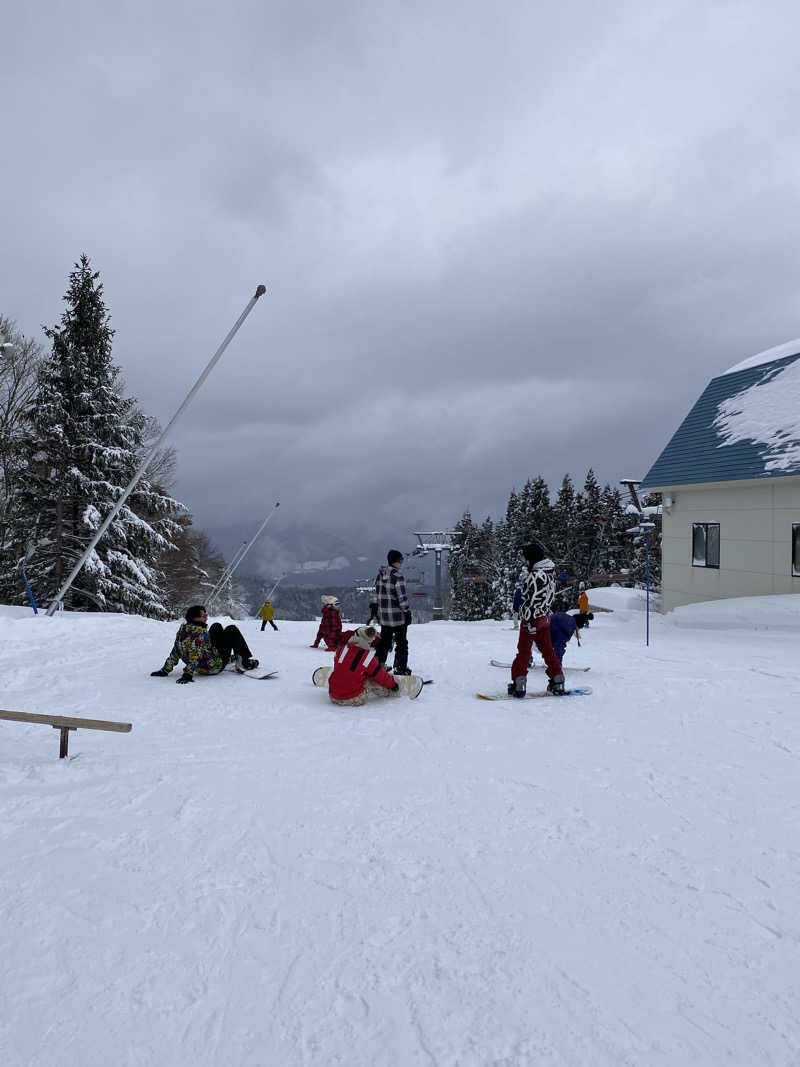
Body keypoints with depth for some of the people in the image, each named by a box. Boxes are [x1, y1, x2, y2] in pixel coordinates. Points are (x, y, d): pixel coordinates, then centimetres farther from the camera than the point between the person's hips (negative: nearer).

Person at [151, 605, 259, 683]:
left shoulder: (182, 630, -2)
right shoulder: (201, 633, -26)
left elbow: (175, 653, 1)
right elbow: (196, 654, -34)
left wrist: (165, 670, 7)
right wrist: (188, 673, -37)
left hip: (200, 668, 8)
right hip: (213, 667, -8)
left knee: (216, 626, 22)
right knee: (232, 630, 2)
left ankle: (230, 658, 37)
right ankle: (245, 662, 5)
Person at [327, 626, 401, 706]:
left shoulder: (343, 649, -5)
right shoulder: (369, 657, -12)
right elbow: (382, 677, 0)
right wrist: (393, 685, 18)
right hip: (353, 700, -4)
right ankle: (387, 692, 26)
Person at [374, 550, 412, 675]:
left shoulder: (380, 575, 5)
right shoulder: (397, 576, -17)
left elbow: (377, 593, 12)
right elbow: (402, 597, -16)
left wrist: (377, 608, 21)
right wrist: (407, 612, -8)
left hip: (383, 616, 7)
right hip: (398, 616, -7)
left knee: (384, 641, 18)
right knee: (401, 643, 5)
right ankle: (400, 668, 7)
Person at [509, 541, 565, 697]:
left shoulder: (536, 575, -20)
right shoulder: (550, 572, 10)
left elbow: (534, 600, -23)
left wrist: (529, 620, -21)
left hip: (532, 618, -9)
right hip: (545, 617, 9)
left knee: (523, 651, -1)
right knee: (547, 649, 15)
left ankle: (519, 684, 1)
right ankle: (558, 682, 18)